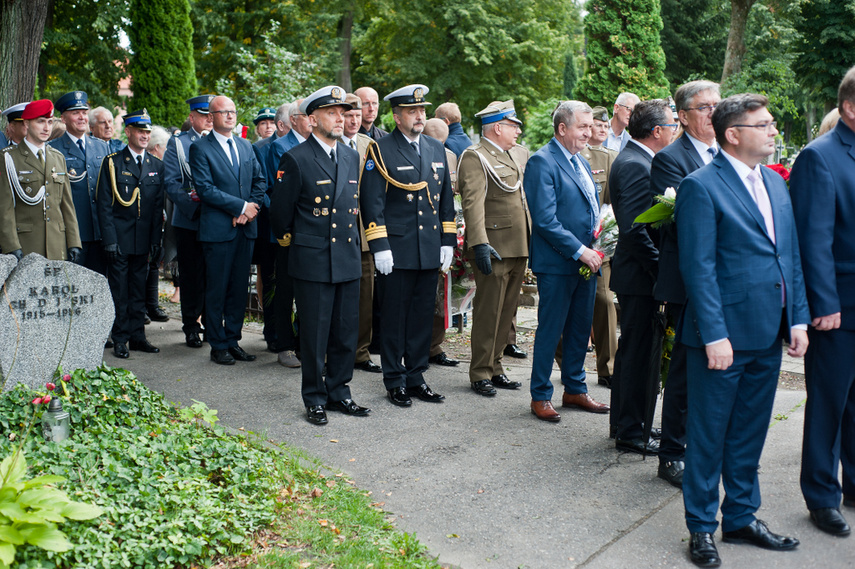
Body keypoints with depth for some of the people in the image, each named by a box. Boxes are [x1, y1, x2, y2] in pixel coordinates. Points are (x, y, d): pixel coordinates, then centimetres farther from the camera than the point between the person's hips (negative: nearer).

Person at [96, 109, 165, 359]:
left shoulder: (157, 165, 9)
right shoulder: (112, 163, -1)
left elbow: (158, 206, 9)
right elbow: (104, 205, -4)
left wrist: (156, 239, 2)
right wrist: (110, 240, -12)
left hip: (143, 240, 3)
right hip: (119, 239, -3)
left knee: (139, 289, 10)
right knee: (119, 291, 1)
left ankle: (137, 336, 18)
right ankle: (120, 339, 9)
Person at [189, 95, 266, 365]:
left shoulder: (245, 146, 16)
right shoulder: (200, 148, -3)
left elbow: (259, 180, 13)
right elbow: (205, 188, -12)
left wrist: (251, 209, -5)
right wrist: (241, 206, -14)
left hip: (245, 228, 5)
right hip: (218, 229, -5)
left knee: (239, 289, 9)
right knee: (217, 291, 1)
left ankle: (233, 340, 19)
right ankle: (218, 345, 11)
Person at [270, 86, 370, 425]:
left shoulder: (352, 158, 11)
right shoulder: (296, 160, -7)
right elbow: (279, 212, -1)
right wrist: (291, 240, 10)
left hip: (349, 260, 6)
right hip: (312, 261, -5)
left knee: (347, 332, 10)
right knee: (315, 334, 2)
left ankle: (339, 392, 24)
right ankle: (315, 399, 16)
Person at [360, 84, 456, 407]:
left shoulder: (436, 149, 13)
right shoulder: (381, 150, -4)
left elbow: (445, 199, 16)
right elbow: (372, 202, -8)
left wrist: (448, 242, 10)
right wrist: (380, 246, -14)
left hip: (430, 252, 5)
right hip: (397, 251, -5)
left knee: (422, 317, 11)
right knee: (394, 318, 4)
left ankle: (416, 377, 22)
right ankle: (395, 381, 15)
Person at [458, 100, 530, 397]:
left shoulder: (520, 154, 17)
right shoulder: (474, 157, -8)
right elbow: (472, 203, -18)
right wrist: (479, 244, -27)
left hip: (520, 248, 8)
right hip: (495, 248, -8)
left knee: (506, 311, 13)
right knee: (488, 312, -1)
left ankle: (495, 369, 23)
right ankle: (480, 374, 9)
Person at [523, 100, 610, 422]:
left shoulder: (581, 162, 15)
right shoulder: (542, 162, -12)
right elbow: (545, 219, -19)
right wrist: (578, 250, -19)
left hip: (586, 260, 8)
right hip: (557, 263, -8)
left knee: (581, 328, 15)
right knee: (550, 330, 0)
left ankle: (575, 389, 28)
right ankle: (540, 396, 12)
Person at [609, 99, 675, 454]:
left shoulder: (633, 160, 14)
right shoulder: (636, 166, -19)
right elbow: (635, 229, -25)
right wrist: (659, 271, -19)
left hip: (635, 273, 11)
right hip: (639, 276, -11)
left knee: (631, 349, 18)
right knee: (638, 352, -2)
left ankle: (625, 422, 31)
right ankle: (630, 433, 9)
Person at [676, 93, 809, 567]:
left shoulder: (775, 183, 13)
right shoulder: (701, 186, -10)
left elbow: (791, 256, 15)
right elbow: (698, 268, -14)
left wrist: (798, 319, 8)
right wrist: (714, 335, -17)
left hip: (769, 332, 7)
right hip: (724, 332, -7)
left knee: (749, 432, 17)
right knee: (708, 434, 5)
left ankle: (741, 517, 32)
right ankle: (701, 528, 20)